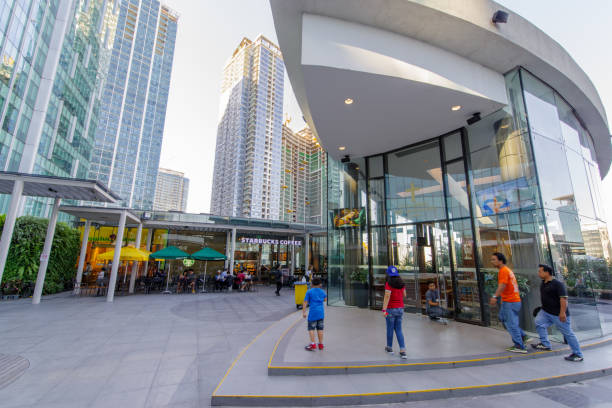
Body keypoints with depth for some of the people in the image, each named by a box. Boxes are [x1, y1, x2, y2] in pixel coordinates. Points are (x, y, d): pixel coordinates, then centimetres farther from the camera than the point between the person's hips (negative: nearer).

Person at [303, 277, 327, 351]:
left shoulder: (309, 291, -4)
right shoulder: (322, 292, 7)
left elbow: (305, 302, -7)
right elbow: (325, 300, 25)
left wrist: (303, 312, -4)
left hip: (313, 312, -4)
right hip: (321, 312, 4)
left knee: (311, 328, 5)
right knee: (320, 328, 13)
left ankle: (313, 344, 2)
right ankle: (321, 344, 20)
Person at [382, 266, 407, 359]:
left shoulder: (388, 283, -15)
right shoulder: (401, 283, 3)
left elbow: (387, 296, -22)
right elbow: (404, 295, 14)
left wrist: (384, 310, -23)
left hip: (391, 309, -5)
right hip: (400, 308, 5)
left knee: (390, 329, 12)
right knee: (398, 329, 13)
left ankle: (389, 348, 28)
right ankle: (403, 351, 5)